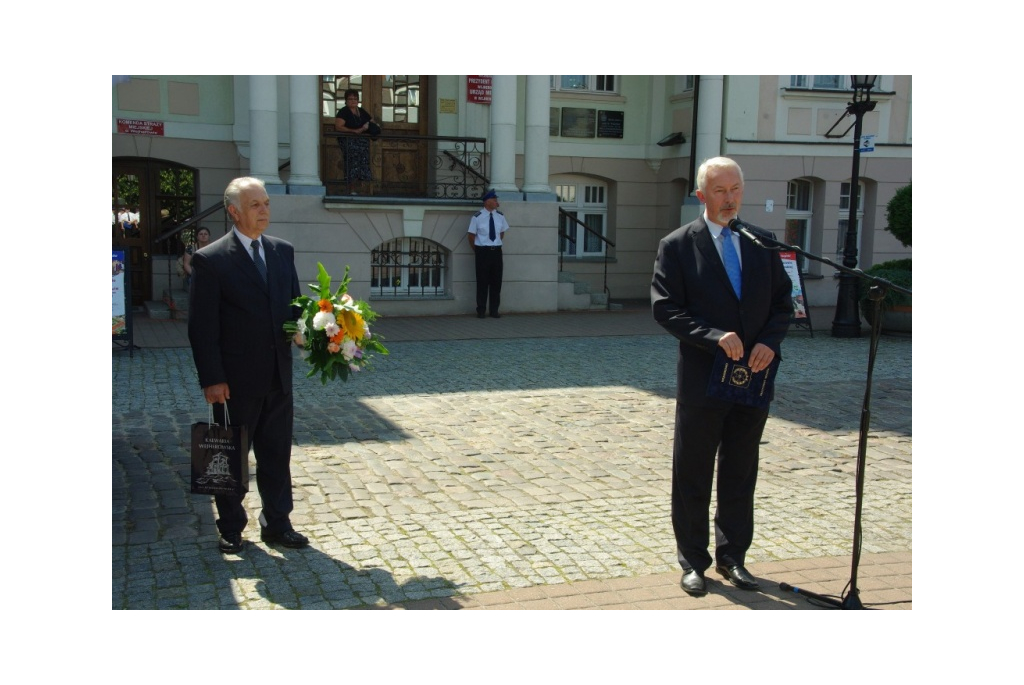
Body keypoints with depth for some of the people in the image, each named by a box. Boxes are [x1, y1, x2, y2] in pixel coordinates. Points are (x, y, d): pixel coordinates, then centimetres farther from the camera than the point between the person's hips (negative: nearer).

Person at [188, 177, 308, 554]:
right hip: (235, 381, -4)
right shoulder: (210, 259, -10)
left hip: (278, 377, 5)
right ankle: (231, 529, 27)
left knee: (276, 454, 13)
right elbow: (202, 327, -10)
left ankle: (277, 524, 27)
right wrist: (211, 379, -14)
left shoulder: (283, 251, 6)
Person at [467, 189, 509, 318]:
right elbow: (472, 236, 0)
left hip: (496, 251, 4)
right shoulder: (477, 217, -10)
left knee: (496, 281, 6)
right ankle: (481, 310, 11)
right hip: (482, 251, -4)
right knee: (482, 281, 1)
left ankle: (494, 310, 16)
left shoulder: (500, 216, 3)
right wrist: (476, 251, 8)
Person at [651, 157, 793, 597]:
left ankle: (732, 558, 29)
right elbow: (665, 308, -10)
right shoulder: (677, 246, -4)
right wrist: (714, 337, -21)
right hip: (703, 379, -3)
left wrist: (770, 341, -9)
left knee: (741, 477, 14)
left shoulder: (763, 243, 8)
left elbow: (783, 301, 10)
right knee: (692, 478, 7)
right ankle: (693, 562, 22)